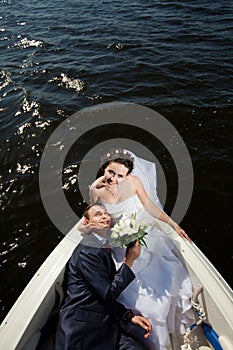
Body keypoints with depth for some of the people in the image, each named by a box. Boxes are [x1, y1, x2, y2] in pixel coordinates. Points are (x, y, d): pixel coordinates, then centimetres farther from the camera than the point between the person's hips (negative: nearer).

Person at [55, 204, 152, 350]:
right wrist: (130, 260, -12)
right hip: (84, 332, -8)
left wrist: (129, 316, 3)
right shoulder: (88, 249, -16)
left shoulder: (103, 248, 14)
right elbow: (108, 294, -17)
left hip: (104, 326, 8)